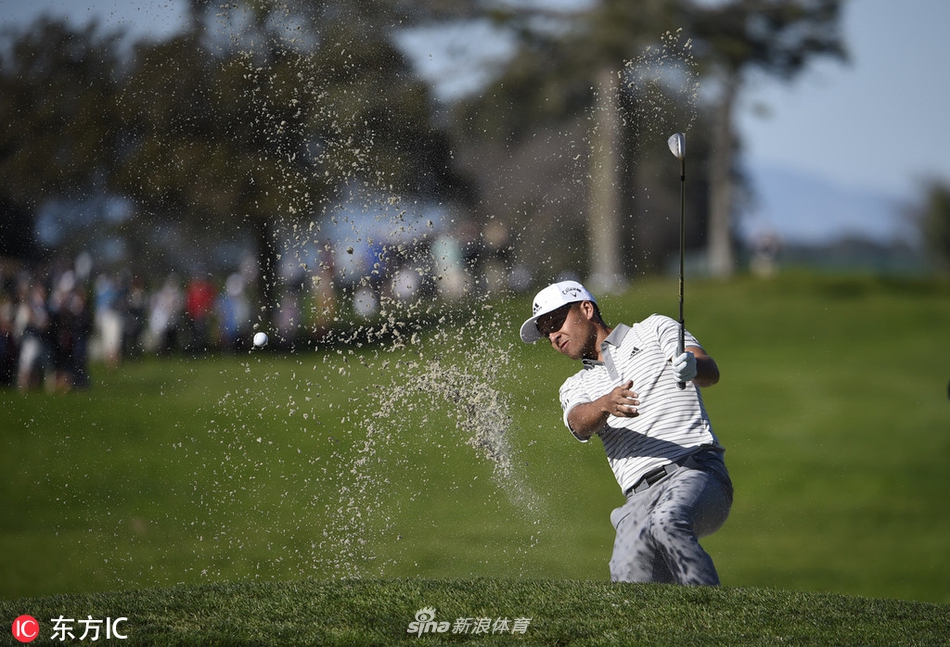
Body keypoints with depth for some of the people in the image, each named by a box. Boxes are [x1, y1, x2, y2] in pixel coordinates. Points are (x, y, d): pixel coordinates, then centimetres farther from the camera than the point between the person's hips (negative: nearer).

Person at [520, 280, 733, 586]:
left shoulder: (655, 329, 17)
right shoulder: (576, 387, 26)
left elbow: (710, 372, 0)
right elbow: (580, 422, 1)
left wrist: (692, 367, -26)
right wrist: (606, 404, -24)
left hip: (696, 472, -3)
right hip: (641, 498, 3)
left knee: (665, 523, -37)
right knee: (629, 576, -28)